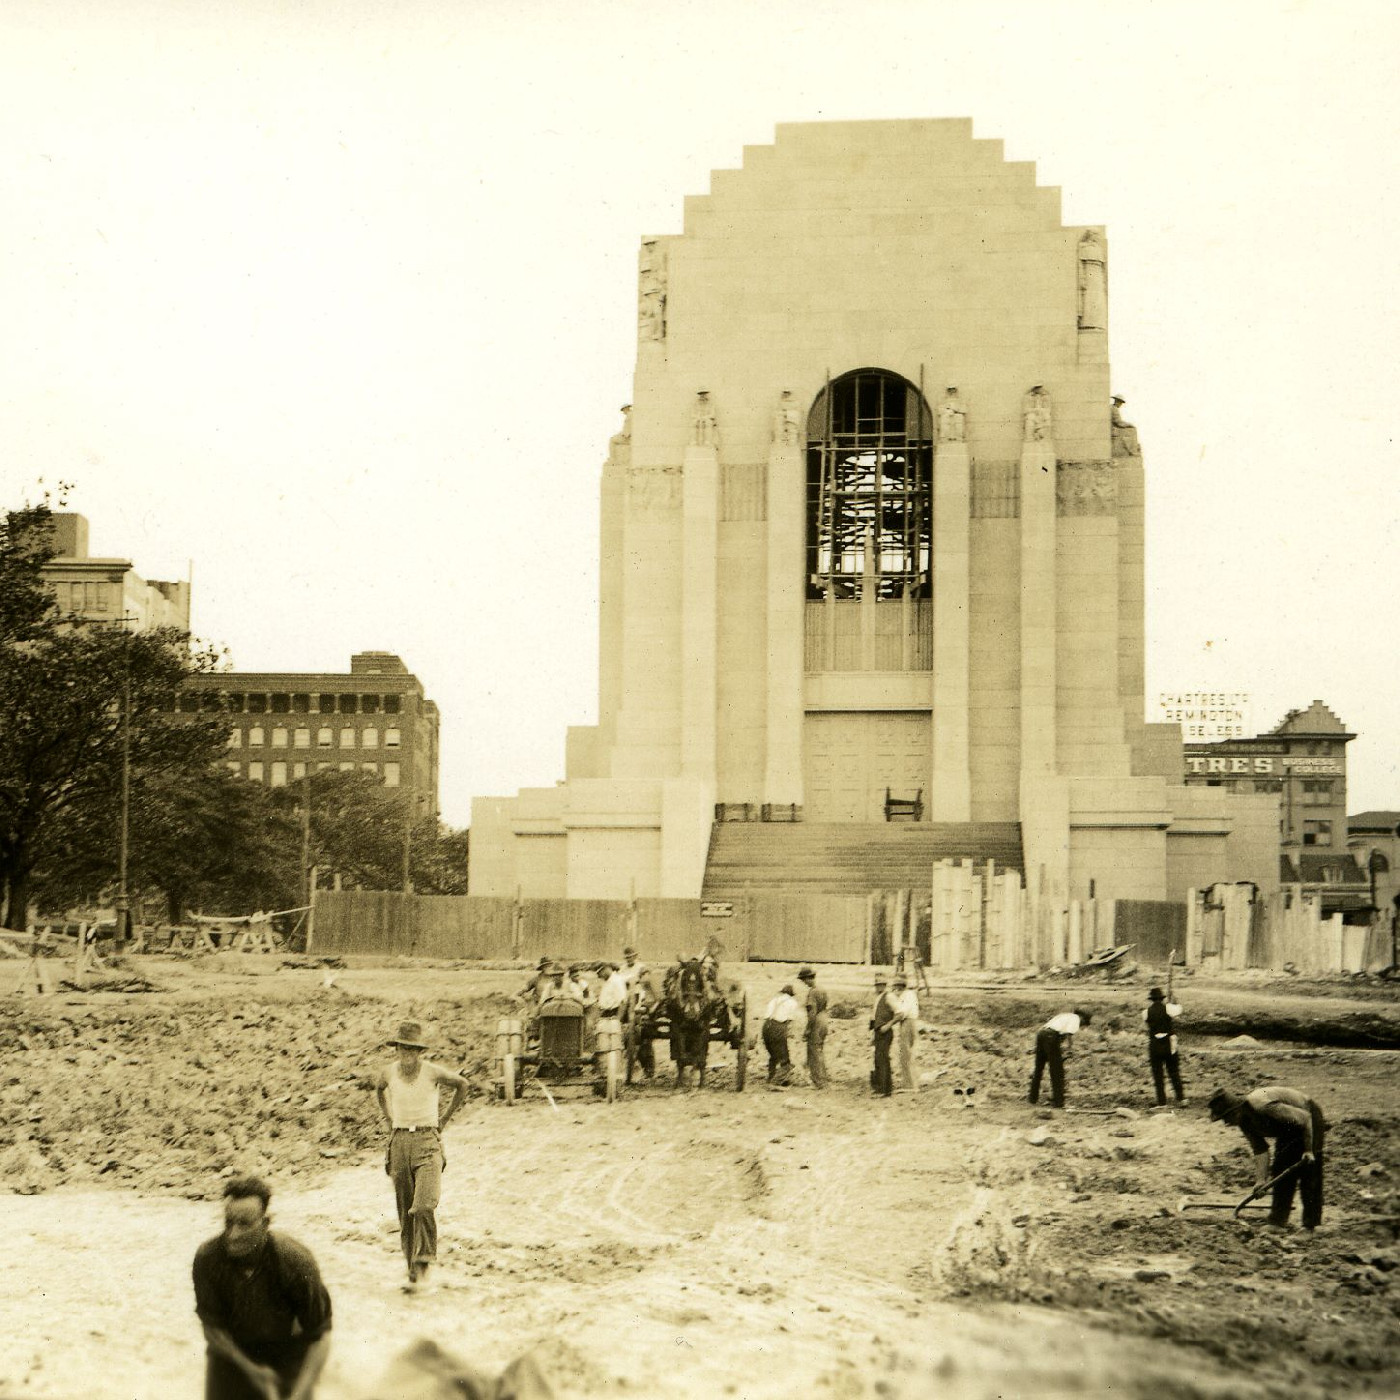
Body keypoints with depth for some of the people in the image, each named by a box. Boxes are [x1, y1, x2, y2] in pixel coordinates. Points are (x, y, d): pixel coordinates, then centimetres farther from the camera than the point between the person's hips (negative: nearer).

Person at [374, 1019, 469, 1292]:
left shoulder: (433, 1072, -8)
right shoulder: (388, 1072, 2)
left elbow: (462, 1085, 11)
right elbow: (379, 1089, 27)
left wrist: (445, 1119, 11)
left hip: (427, 1141, -3)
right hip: (399, 1143, 3)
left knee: (424, 1207, -20)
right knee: (405, 1212, 5)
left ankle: (423, 1266, -11)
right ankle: (413, 1269, 15)